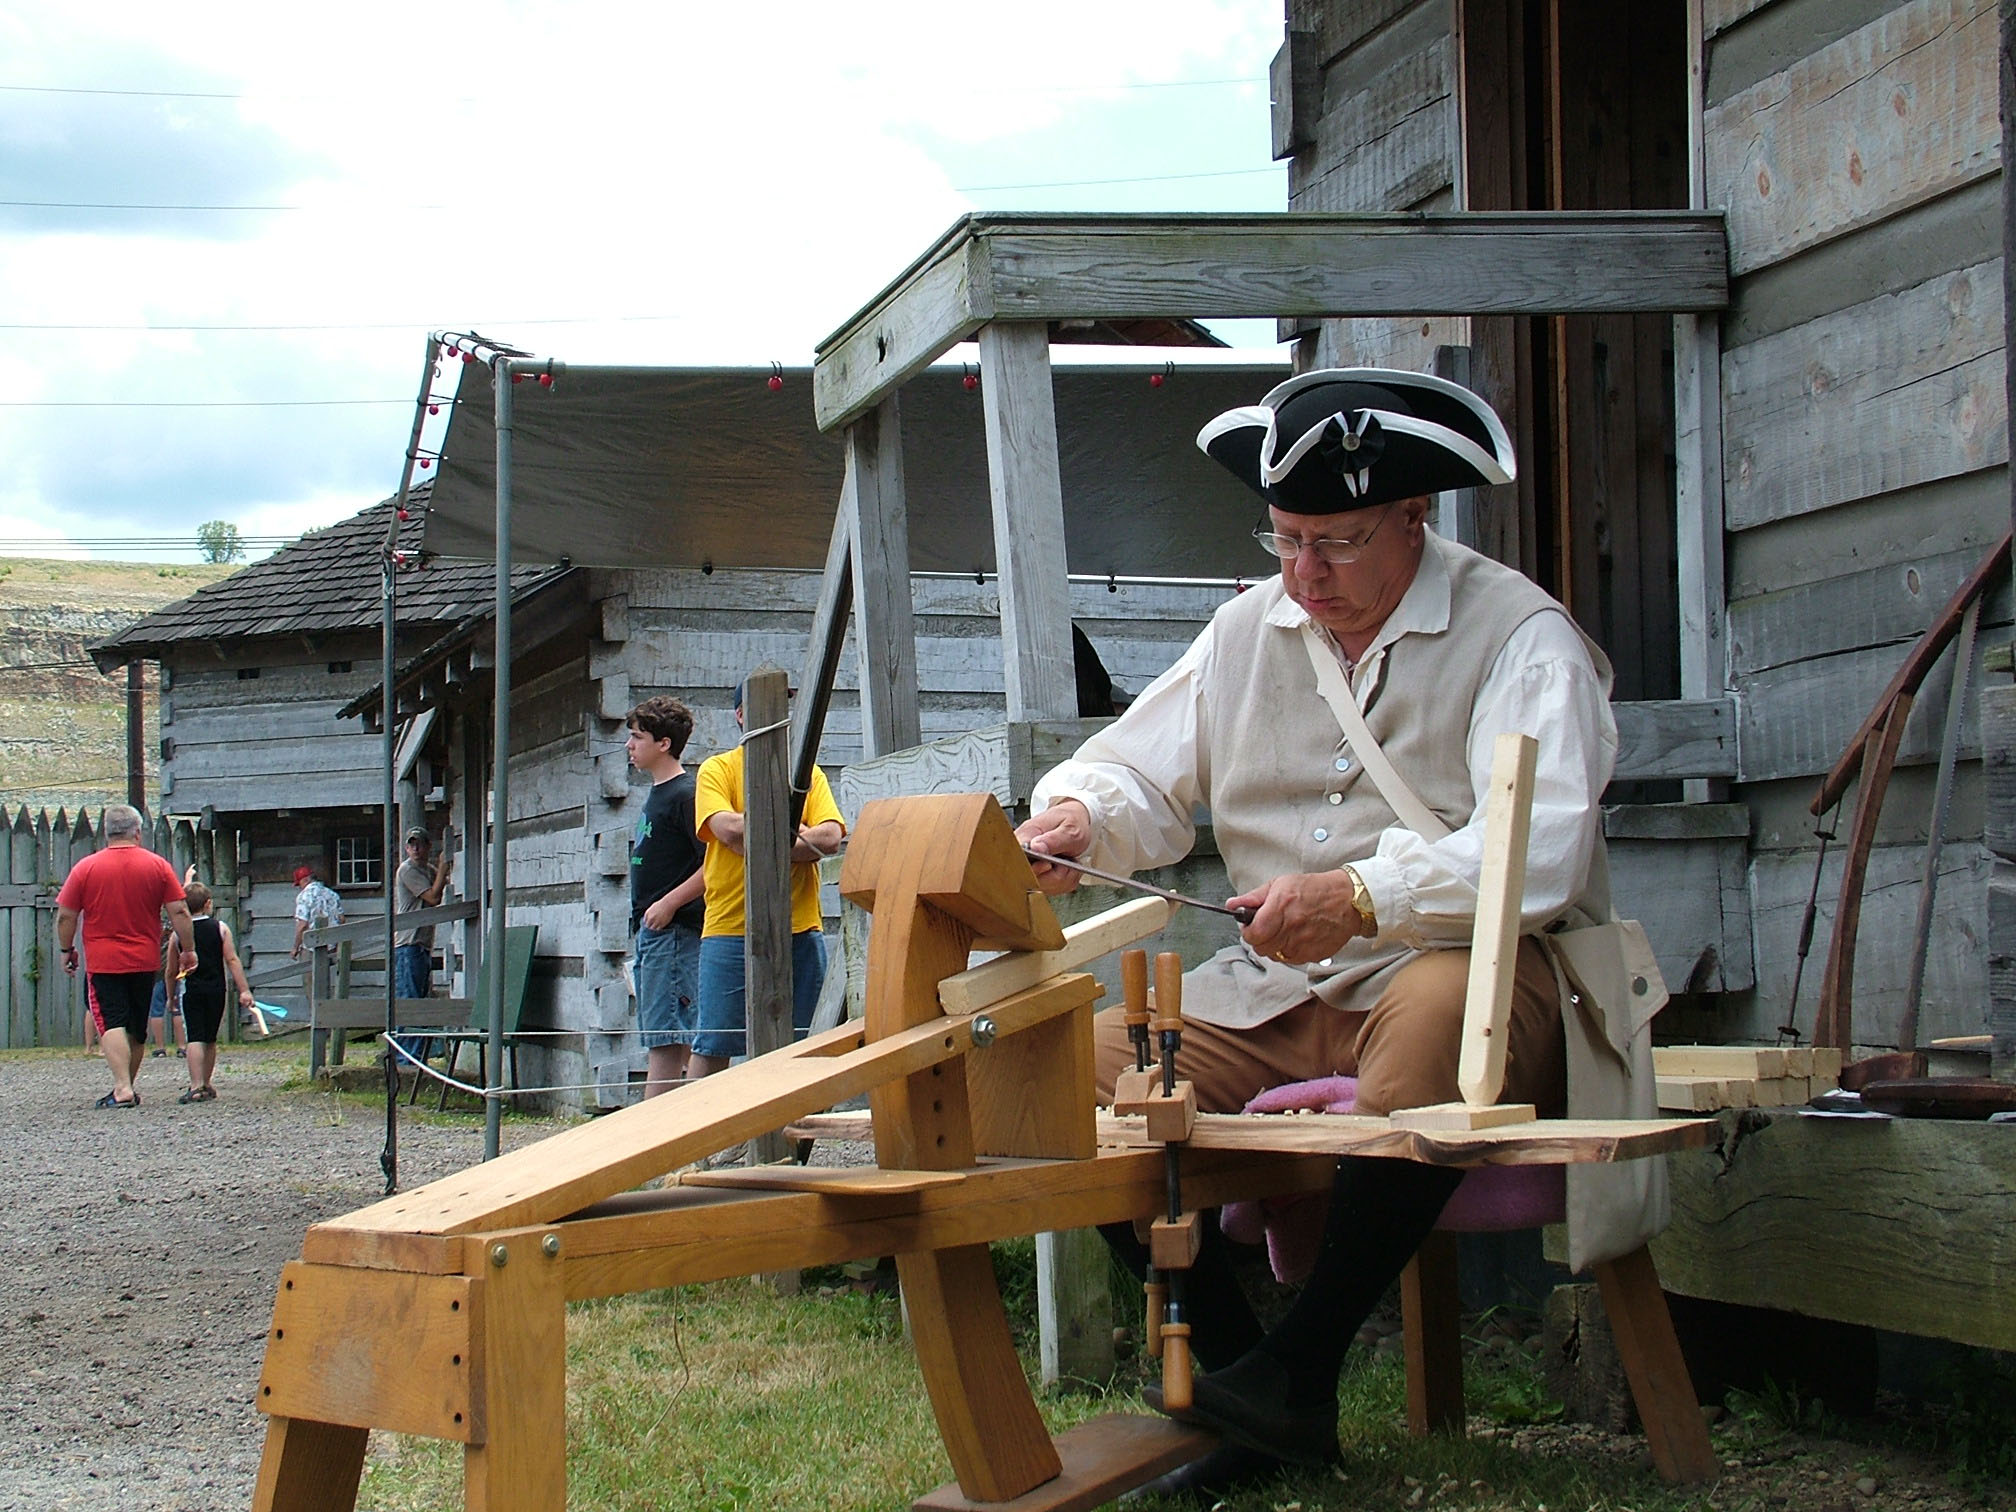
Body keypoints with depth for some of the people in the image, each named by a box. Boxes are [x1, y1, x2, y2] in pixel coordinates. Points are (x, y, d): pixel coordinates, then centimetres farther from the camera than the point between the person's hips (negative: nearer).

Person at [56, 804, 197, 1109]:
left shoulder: (85, 868, -5)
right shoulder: (158, 866, 0)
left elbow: (65, 916, -2)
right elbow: (179, 912, -2)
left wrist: (67, 950, 12)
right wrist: (188, 949, 8)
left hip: (102, 961, -3)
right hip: (144, 961, 3)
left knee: (112, 1024, -8)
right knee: (137, 1029, 15)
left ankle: (122, 1088, -23)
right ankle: (128, 1088, 24)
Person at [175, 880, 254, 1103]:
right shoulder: (220, 928, 1)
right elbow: (232, 960, -4)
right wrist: (243, 990, -4)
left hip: (191, 990, -1)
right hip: (216, 989, 1)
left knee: (195, 1039, -6)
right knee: (210, 1040, 13)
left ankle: (196, 1087, -17)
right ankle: (206, 1085, 20)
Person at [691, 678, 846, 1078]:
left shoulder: (809, 774, 14)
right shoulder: (718, 770, 6)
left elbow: (831, 837, -1)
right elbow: (728, 828, -12)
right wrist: (794, 834, -5)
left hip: (800, 931, 3)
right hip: (730, 928, -3)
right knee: (713, 1045, -4)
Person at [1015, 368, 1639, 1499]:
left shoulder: (1516, 633, -7)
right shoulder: (1249, 632, 14)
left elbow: (1541, 848, -21)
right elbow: (1148, 776, 17)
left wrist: (1362, 898, -34)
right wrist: (1078, 815, -9)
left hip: (1470, 974, -6)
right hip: (1275, 997, 6)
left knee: (1435, 1011, -40)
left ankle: (1302, 1371, -28)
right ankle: (1235, 1372, -8)